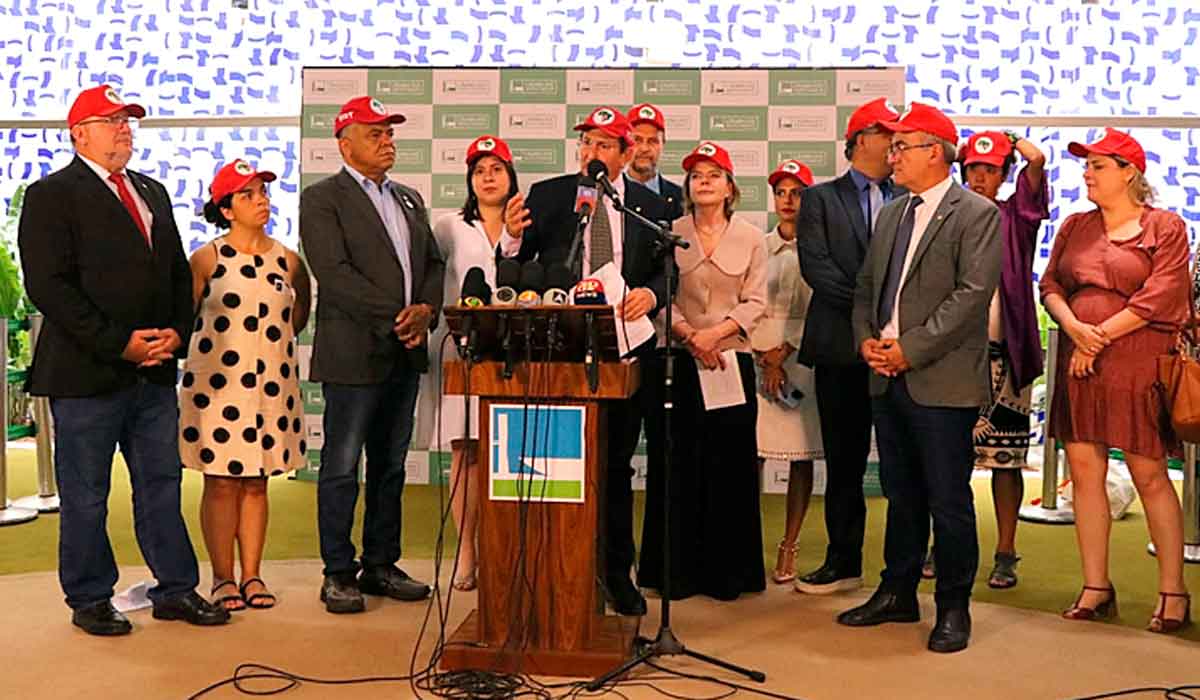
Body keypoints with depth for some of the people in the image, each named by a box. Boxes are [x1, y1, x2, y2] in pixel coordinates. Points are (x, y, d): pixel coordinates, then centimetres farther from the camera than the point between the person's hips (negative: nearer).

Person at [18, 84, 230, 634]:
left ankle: (176, 589, 22)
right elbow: (49, 287, -14)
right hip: (86, 374, -6)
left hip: (155, 370, 6)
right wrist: (119, 342, -17)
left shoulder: (151, 192, 16)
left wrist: (176, 332, -1)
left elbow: (178, 272, 16)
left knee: (162, 484, 12)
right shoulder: (50, 196, -5)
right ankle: (89, 600, 21)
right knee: (85, 495, 7)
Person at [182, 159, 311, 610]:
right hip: (217, 382, -3)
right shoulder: (207, 259, -4)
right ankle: (223, 578, 12)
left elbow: (299, 317, 19)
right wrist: (220, 343, 3)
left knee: (257, 483, 9)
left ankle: (252, 575, 17)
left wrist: (273, 339, 9)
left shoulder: (288, 261, 5)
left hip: (271, 383, 3)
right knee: (221, 482, 2)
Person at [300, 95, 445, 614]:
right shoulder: (322, 199, -4)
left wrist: (426, 309, -4)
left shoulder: (409, 200, 18)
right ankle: (338, 574, 10)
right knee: (341, 468, 0)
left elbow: (433, 263, 16)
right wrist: (394, 317, -17)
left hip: (405, 353, 7)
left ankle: (381, 565, 22)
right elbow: (335, 274, -14)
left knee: (390, 466, 12)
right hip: (354, 353, -7)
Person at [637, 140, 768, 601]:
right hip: (679, 362, 0)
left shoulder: (750, 239, 7)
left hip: (732, 360, 0)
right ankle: (675, 571, 11)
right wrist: (689, 336, -13)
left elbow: (755, 302, 2)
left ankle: (725, 571, 13)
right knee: (676, 464, 1)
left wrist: (716, 333, -13)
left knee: (729, 464, 2)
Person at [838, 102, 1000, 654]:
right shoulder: (891, 215, 17)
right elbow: (866, 287, 19)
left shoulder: (977, 214, -5)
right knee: (901, 494, 16)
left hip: (942, 381, -7)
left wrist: (910, 348, -17)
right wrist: (866, 339, 0)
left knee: (948, 499, 1)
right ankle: (897, 594, 27)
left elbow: (973, 294, -15)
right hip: (888, 379, 7)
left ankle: (953, 608, 15)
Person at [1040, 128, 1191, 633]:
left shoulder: (1164, 227, -1)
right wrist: (1074, 329, -9)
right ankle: (1096, 588, 11)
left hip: (1136, 366, -5)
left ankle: (1173, 592, 9)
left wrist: (1100, 336, -11)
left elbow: (1159, 298, -10)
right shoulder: (1075, 226, 14)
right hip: (1079, 364, 5)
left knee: (1150, 476, -1)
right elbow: (1050, 285, 9)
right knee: (1085, 472, 3)